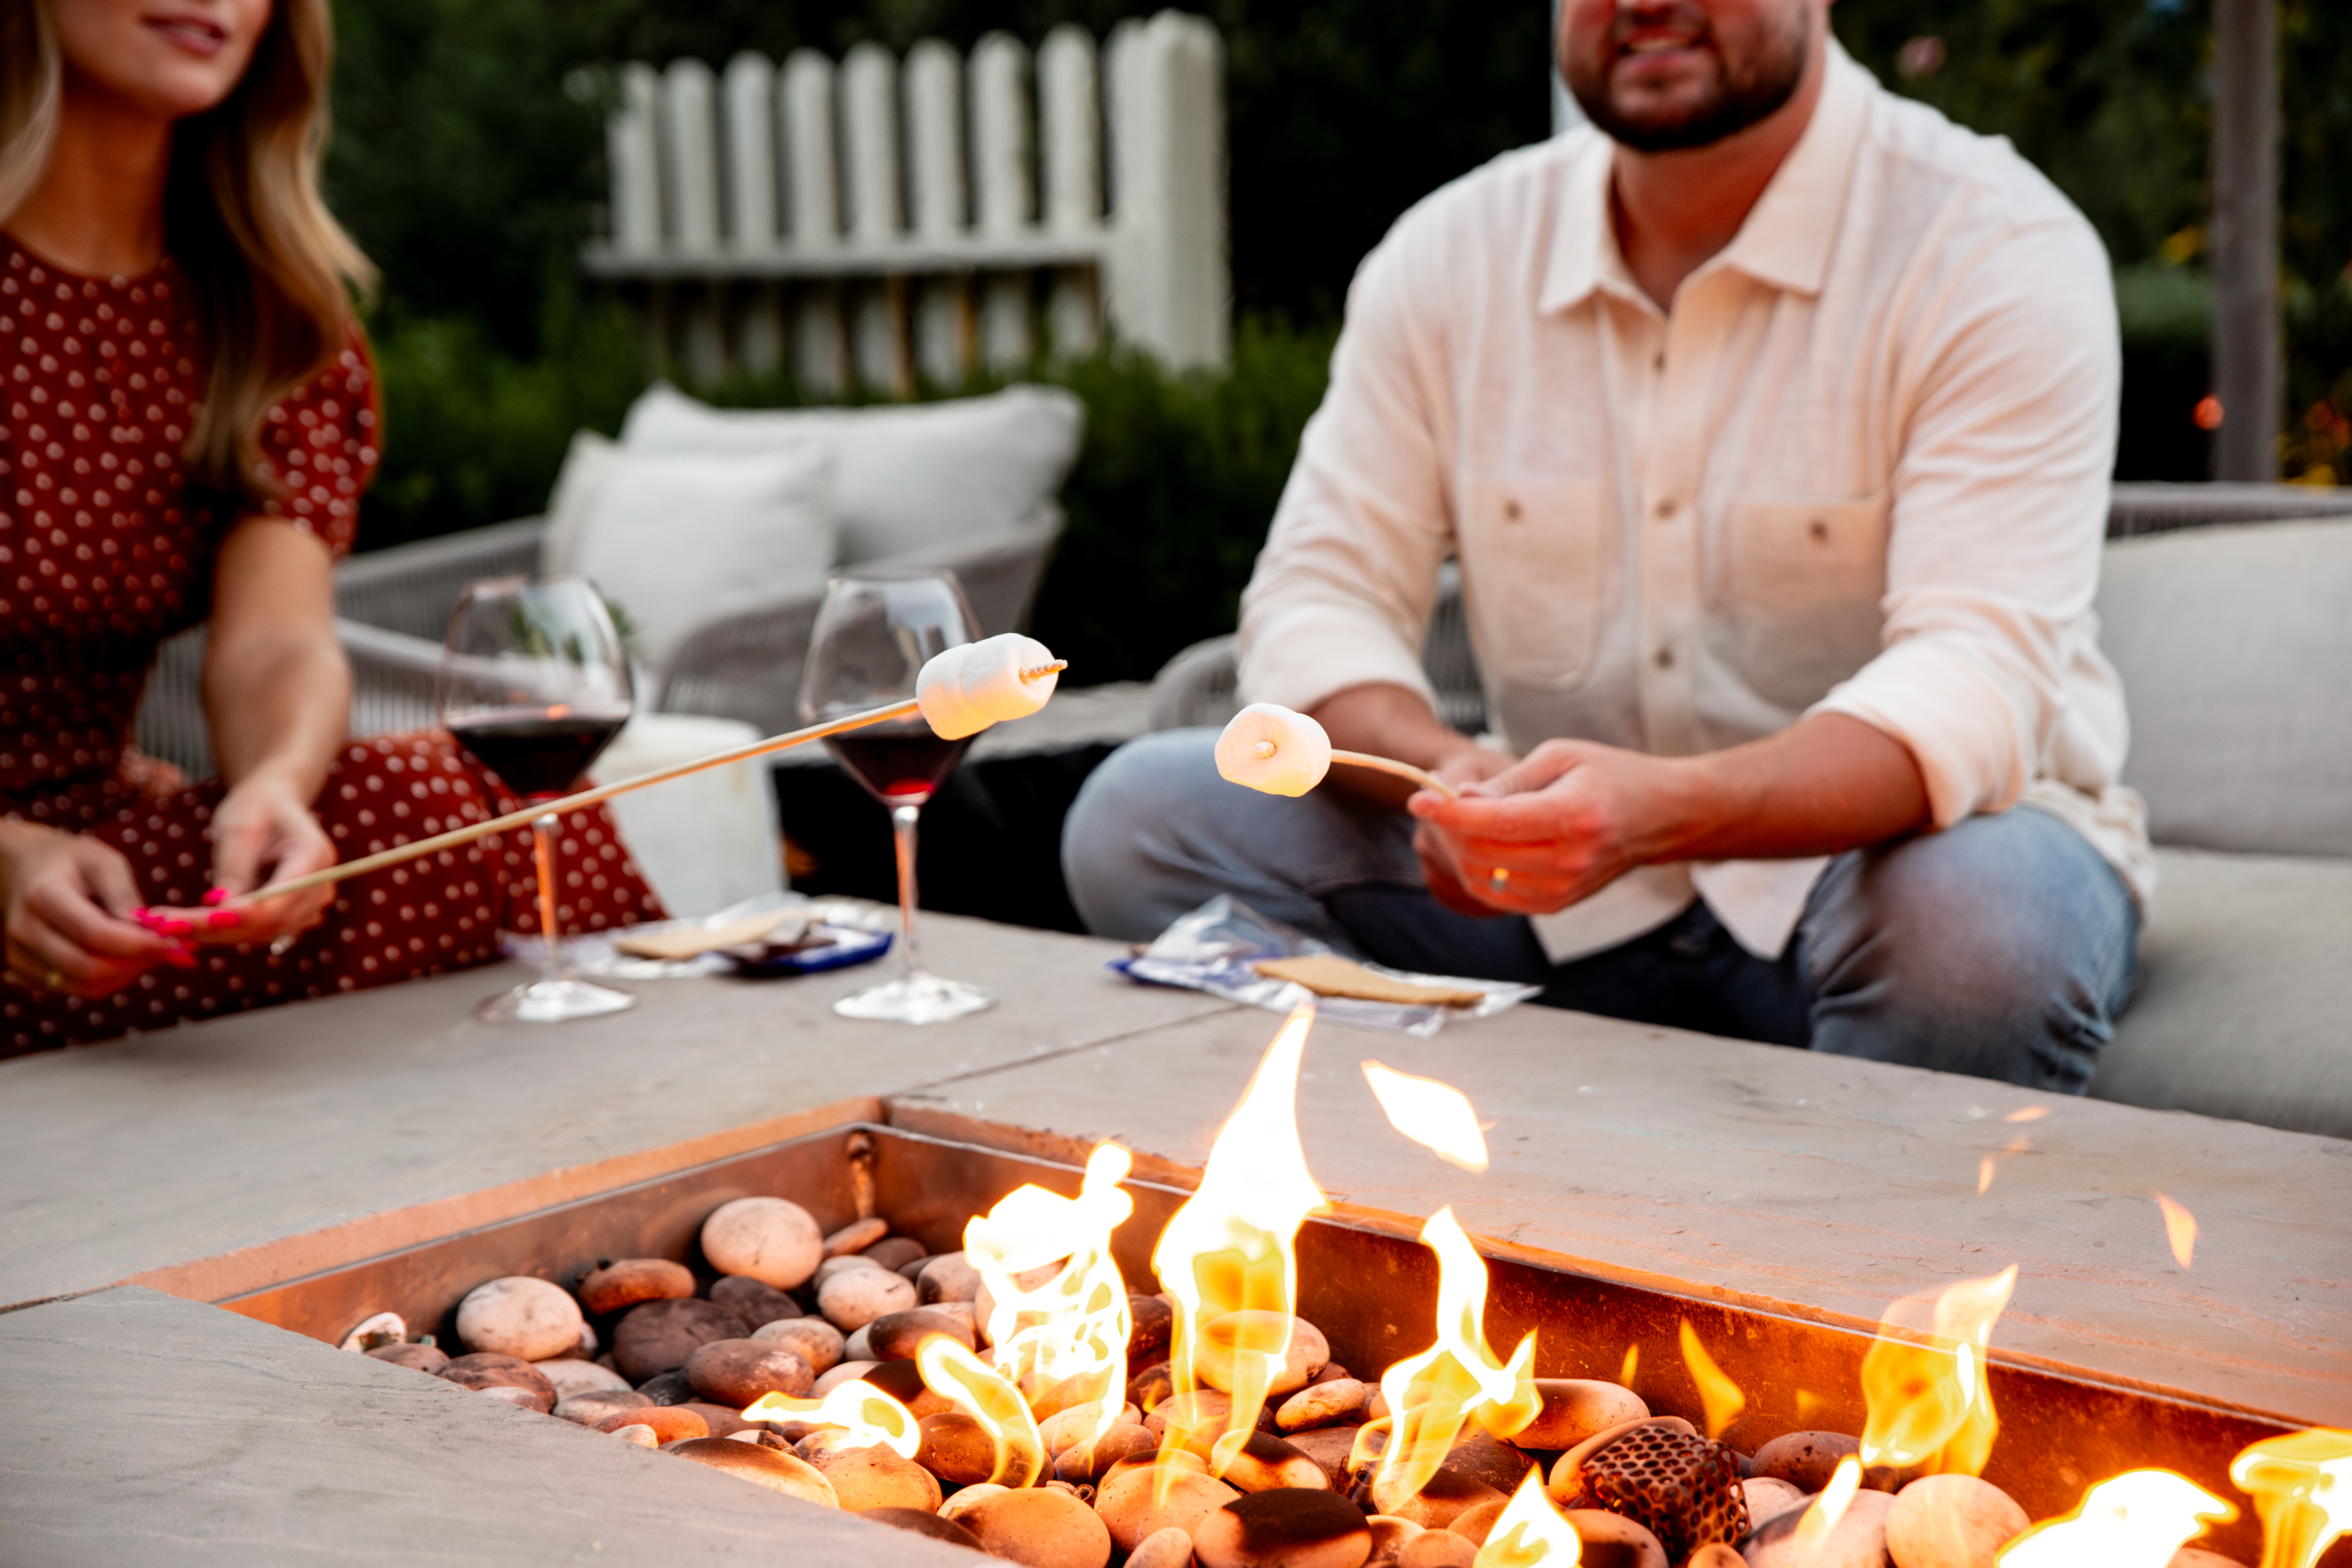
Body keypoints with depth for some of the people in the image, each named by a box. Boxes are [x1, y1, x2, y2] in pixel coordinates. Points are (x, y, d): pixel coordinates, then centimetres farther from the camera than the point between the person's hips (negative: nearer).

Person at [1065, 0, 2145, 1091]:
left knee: (1972, 909, -38)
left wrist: (1665, 808, -43)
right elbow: (1317, 597, 0)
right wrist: (1450, 777, -24)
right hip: (1569, 890, 4)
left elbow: (1977, 686, -24)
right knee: (1147, 810, -13)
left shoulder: (1997, 255, -12)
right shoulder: (1449, 255, 2)